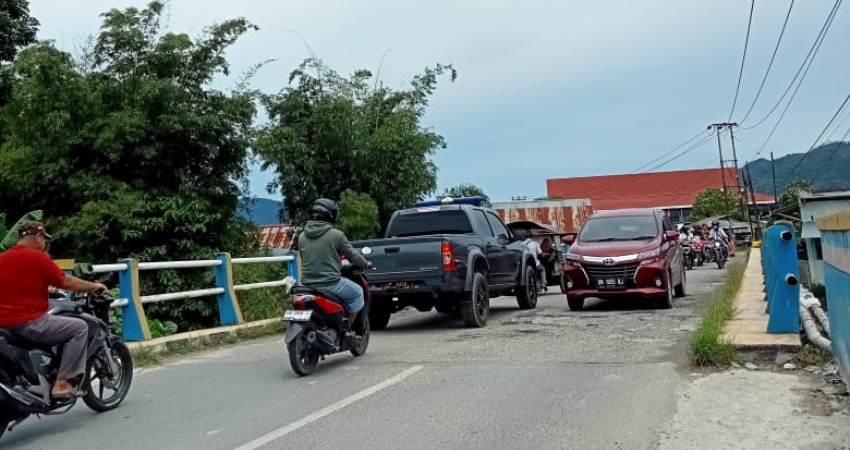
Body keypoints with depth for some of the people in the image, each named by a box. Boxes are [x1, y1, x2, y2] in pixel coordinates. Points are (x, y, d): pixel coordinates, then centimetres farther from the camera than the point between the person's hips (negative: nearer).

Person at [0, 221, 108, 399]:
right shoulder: (36, 257, -9)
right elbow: (66, 282, -6)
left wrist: (46, 288, 40)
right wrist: (94, 287, 9)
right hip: (29, 322, -9)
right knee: (79, 327, 0)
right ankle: (62, 383, -6)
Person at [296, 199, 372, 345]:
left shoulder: (302, 236, 6)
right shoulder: (336, 235, -8)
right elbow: (352, 255, 1)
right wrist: (365, 264, 20)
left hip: (308, 283, 6)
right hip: (330, 282, -6)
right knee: (357, 292, 15)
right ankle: (347, 330, 12)